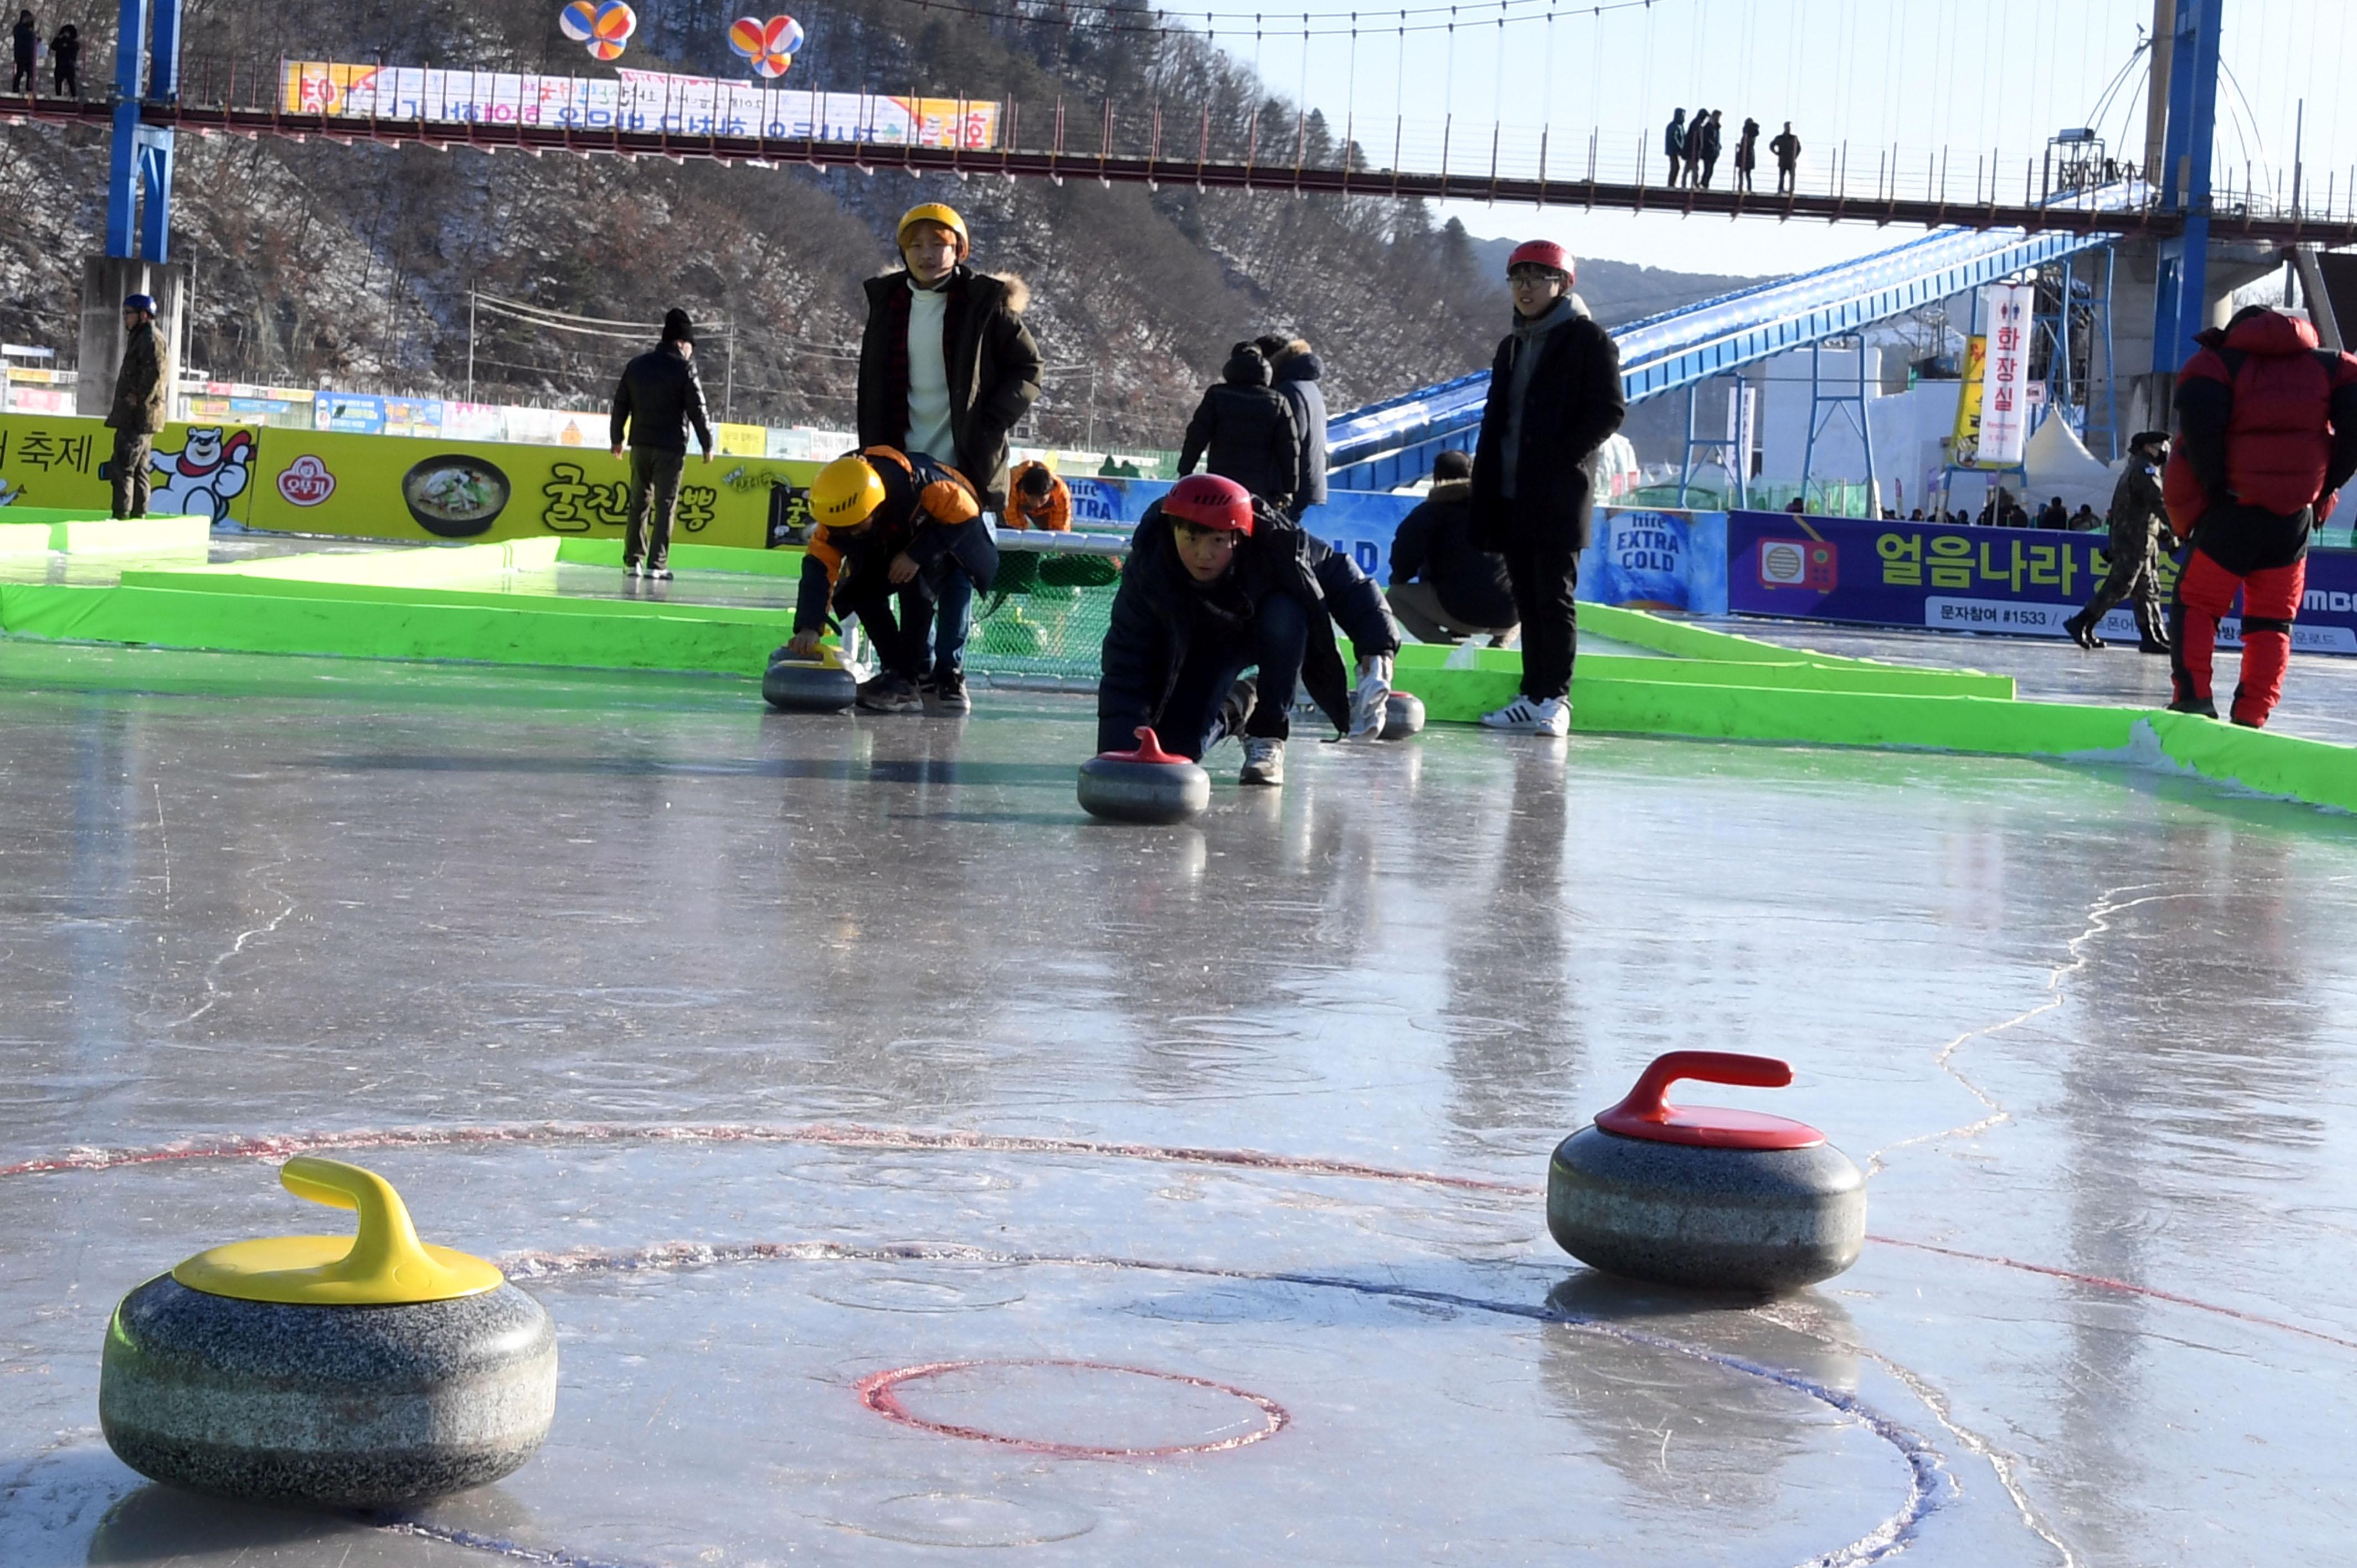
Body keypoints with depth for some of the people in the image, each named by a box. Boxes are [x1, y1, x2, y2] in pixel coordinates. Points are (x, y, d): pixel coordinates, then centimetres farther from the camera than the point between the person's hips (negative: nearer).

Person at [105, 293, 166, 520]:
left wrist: (140, 399, -19)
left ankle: (122, 516, -17)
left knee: (122, 467, -14)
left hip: (139, 416, -11)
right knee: (139, 469, 11)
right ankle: (139, 515, 13)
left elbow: (154, 372, -24)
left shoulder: (150, 339, -11)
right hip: (139, 418, 11)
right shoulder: (140, 338, 22)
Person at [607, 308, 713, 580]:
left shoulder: (637, 365, 8)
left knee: (639, 502, 12)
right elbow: (697, 411, -9)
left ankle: (633, 561, 10)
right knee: (665, 505, -1)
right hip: (670, 447, -5)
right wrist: (707, 445, 1)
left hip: (641, 445, 5)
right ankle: (657, 564, -4)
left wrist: (617, 438, 24)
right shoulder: (684, 369, -8)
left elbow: (621, 404, 13)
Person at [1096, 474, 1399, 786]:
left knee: (1283, 616, -36)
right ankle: (1232, 707, 20)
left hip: (1273, 639, -1)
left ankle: (1268, 736, -16)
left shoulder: (1276, 542, -35)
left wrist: (1377, 649, -26)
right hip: (1205, 649, 1)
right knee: (1178, 747, -17)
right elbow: (1125, 663, -31)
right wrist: (1121, 749, -40)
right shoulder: (1147, 570, -33)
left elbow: (1338, 574, -19)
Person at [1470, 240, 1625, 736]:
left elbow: (1609, 412, -9)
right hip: (1512, 495, 7)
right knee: (1527, 601, 8)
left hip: (1559, 497, -7)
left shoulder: (1587, 339, -3)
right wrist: (1485, 494, 11)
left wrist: (1563, 458, -15)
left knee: (1554, 597, -7)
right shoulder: (1512, 347, 20)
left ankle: (1555, 698, -5)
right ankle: (1532, 695, 11)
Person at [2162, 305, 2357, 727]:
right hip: (2296, 518, 3)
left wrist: (2213, 483, -11)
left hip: (2233, 513, -2)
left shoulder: (2219, 361, 5)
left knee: (2194, 605, 9)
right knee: (2272, 621, 13)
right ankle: (2250, 720, 6)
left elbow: (2199, 415, -17)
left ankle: (2194, 700, -7)